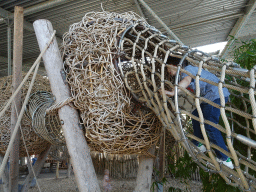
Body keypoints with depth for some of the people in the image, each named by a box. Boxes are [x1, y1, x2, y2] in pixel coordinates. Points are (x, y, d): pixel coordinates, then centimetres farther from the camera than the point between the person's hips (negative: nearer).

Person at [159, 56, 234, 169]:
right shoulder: (187, 71, 21)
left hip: (216, 95, -11)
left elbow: (187, 80, -34)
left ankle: (224, 158, -6)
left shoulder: (187, 69, -10)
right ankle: (199, 145, 27)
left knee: (209, 125, -13)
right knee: (196, 115, 17)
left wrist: (172, 92, -48)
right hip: (211, 96, 11)